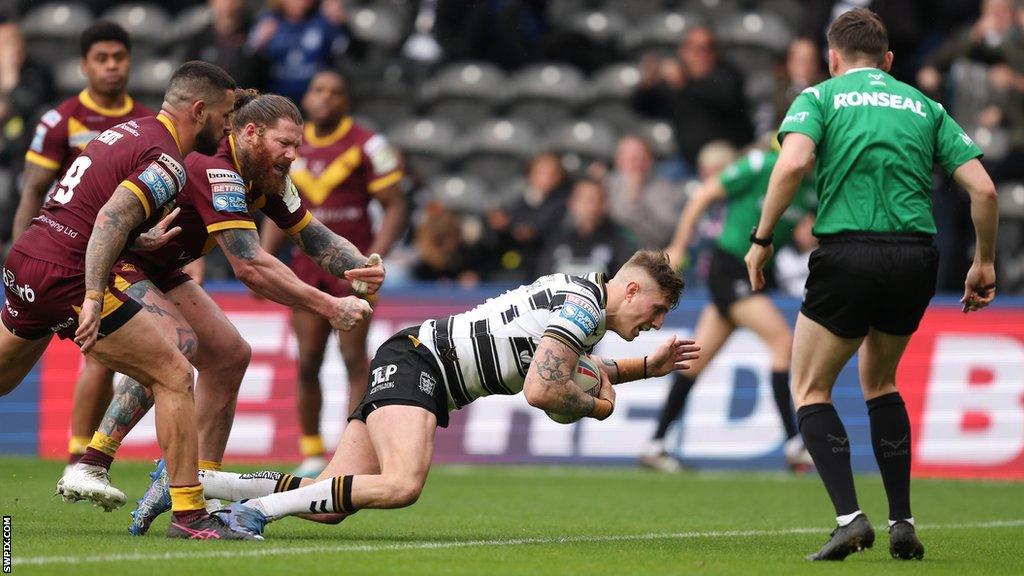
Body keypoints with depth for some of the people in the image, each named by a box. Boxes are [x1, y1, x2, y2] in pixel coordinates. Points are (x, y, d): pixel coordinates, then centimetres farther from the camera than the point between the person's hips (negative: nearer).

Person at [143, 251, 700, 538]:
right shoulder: (585, 306, -13)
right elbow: (540, 391, -22)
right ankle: (256, 508, -26)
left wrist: (647, 366, 30)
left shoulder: (580, 294, 19)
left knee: (331, 504, -5)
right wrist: (597, 407, -4)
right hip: (416, 360, -9)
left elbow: (559, 367, 38)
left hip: (413, 363, 9)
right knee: (402, 484, -33)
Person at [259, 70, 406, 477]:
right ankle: (311, 454, 12)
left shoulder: (366, 145, -4)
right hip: (307, 266, 4)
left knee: (354, 360, -8)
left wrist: (374, 259, -16)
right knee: (307, 363, 2)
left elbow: (395, 207, -5)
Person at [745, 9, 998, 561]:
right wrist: (984, 263, 19)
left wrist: (762, 237, -6)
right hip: (916, 257, 4)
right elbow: (983, 188, 8)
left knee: (810, 390, 11)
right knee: (879, 381, 25)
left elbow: (793, 163, -13)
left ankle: (849, 516, -8)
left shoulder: (819, 97, 8)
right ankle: (901, 522, 15)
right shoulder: (925, 107, 18)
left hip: (848, 256, -4)